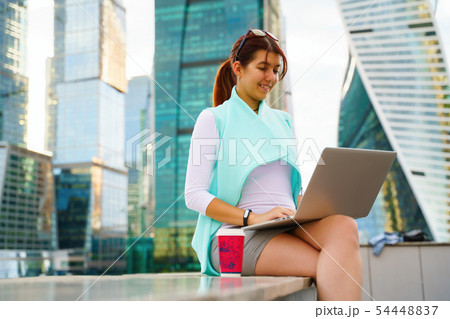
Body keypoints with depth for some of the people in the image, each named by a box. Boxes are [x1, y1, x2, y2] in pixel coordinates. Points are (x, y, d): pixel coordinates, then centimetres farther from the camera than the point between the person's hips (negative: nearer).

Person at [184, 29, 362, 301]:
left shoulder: (283, 121, 23)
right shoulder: (213, 119, 7)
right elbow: (194, 195, -2)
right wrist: (253, 217, -16)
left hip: (288, 227, 5)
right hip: (236, 233, -5)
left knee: (344, 225, -32)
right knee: (333, 271, -32)